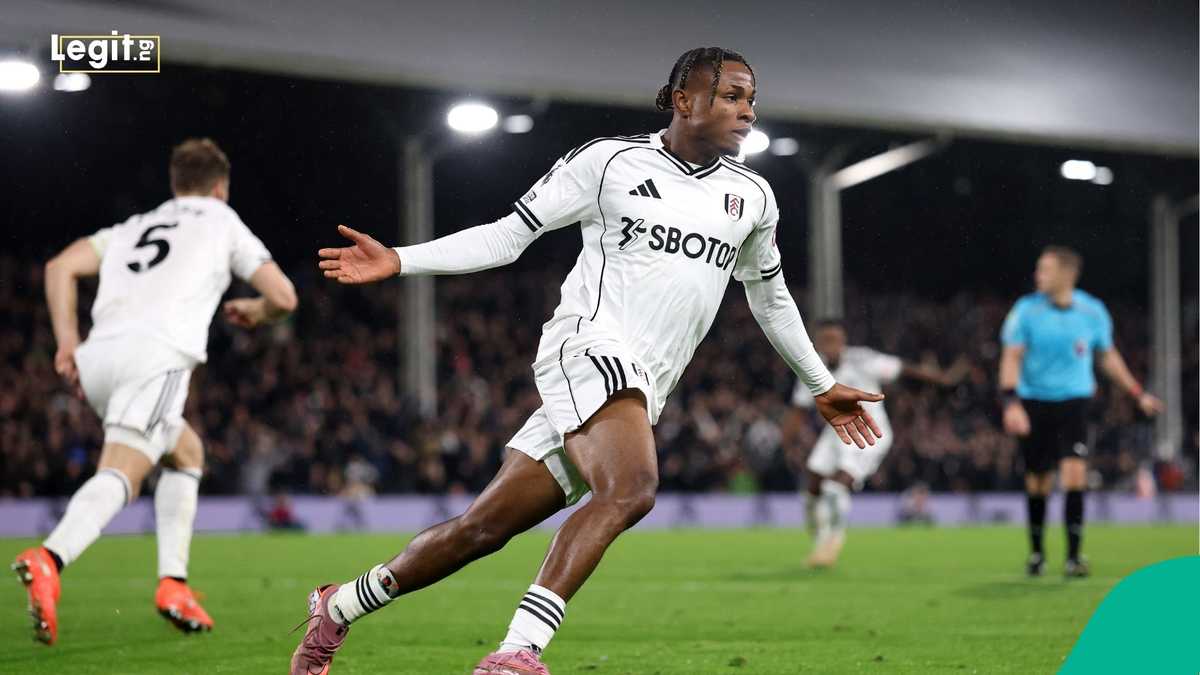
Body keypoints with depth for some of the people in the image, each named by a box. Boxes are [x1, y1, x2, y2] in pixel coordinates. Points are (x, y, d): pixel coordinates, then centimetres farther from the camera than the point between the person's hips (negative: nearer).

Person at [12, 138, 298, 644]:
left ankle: (173, 583, 13)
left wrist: (67, 342, 15)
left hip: (97, 356, 6)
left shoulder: (133, 228, 32)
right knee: (119, 476, -19)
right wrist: (253, 312, 37)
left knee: (187, 453, 25)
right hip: (159, 353, -6)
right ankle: (48, 560, -46)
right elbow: (283, 297, 16)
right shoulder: (223, 222, 22)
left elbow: (60, 267, 17)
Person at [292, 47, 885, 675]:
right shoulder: (609, 161, 0)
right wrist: (399, 260, -6)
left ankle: (340, 606, 19)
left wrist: (823, 386, 35)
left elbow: (771, 297, 30)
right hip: (589, 346, -6)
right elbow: (508, 235, 3)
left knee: (483, 528, 3)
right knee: (631, 487, -34)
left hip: (641, 393, 6)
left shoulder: (752, 197, 15)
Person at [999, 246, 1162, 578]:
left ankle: (1073, 556, -12)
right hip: (1034, 402, 0)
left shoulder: (1093, 311, -2)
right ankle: (1036, 552, 25)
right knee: (1038, 481, 5)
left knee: (1075, 471, -17)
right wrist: (1011, 403, -21)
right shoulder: (1027, 310, -7)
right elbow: (1012, 357, -8)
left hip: (1073, 401, 0)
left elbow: (1109, 357, 14)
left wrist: (1138, 394, 14)